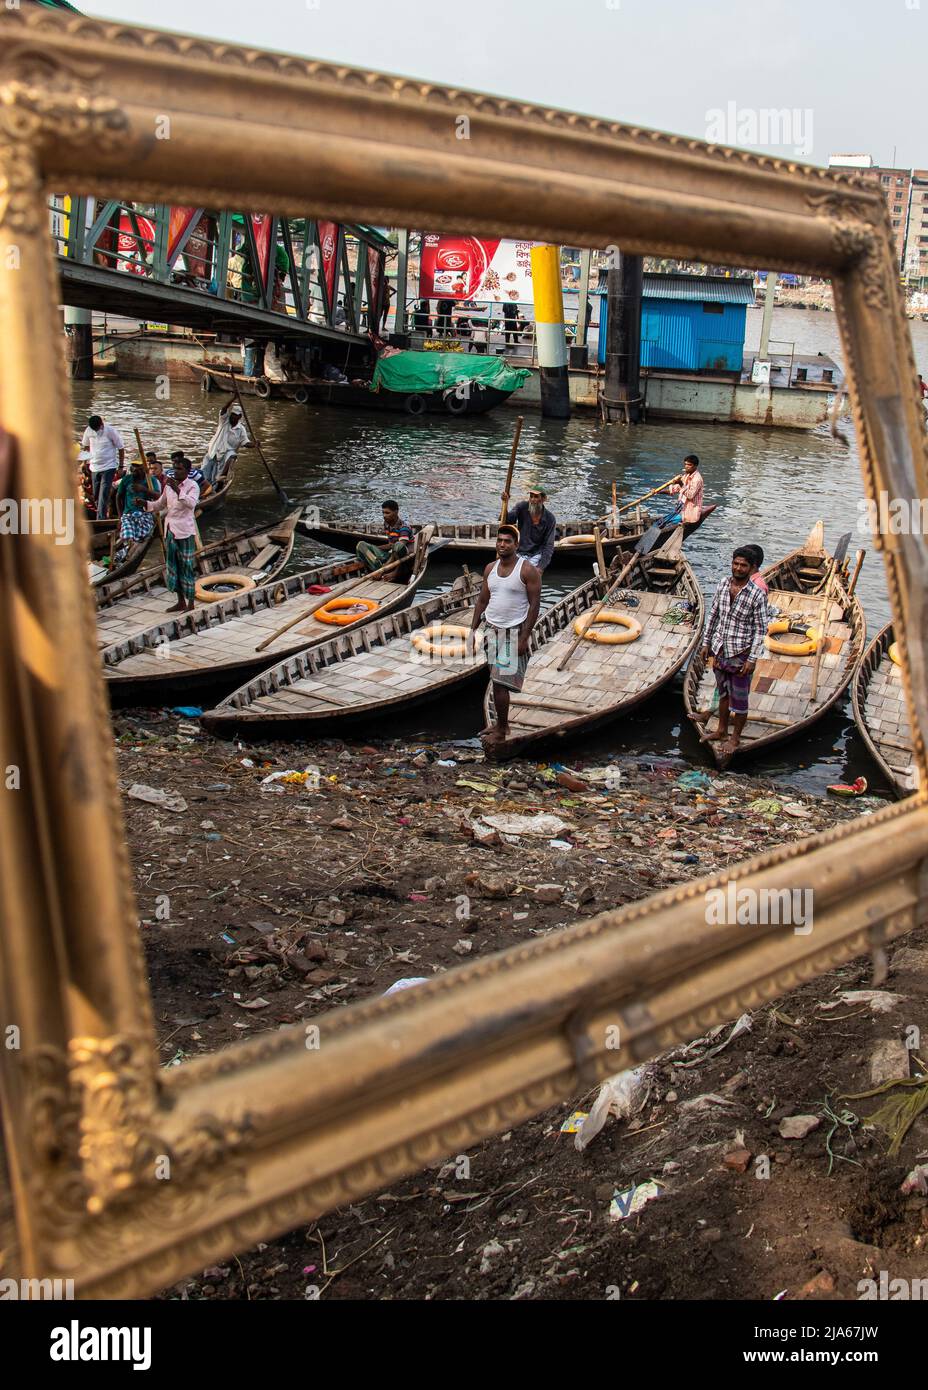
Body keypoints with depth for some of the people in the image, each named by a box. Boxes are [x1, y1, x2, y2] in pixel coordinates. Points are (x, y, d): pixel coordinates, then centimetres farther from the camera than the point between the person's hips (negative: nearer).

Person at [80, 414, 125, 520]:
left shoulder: (111, 431, -12)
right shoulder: (88, 431, -2)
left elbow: (121, 448, -4)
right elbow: (85, 446, 17)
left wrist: (121, 467, -3)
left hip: (108, 467, -5)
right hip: (94, 467, 5)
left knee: (103, 495, -14)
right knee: (96, 496, 10)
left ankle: (101, 519, -17)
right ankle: (101, 517, 23)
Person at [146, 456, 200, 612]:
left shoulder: (192, 486, -9)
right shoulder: (169, 485, 12)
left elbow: (191, 503, -27)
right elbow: (160, 504, 21)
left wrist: (178, 490, -35)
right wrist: (146, 504, 4)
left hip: (185, 531, -8)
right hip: (171, 530, 8)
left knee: (187, 566, -4)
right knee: (174, 565, 13)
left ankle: (190, 604, 2)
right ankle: (181, 602, 23)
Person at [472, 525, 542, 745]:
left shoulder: (527, 570, -11)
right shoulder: (490, 568, 8)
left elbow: (535, 605, -12)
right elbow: (483, 600, 14)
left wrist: (525, 637, -17)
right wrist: (473, 629, 8)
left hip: (514, 633, -6)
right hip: (492, 630, 6)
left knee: (500, 682, -10)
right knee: (496, 680, 11)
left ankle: (501, 732, -2)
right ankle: (501, 724, 23)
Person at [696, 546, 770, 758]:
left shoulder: (757, 594, -16)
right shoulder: (723, 584, -1)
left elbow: (761, 629, -13)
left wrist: (752, 659, -15)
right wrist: (706, 643, 11)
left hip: (740, 654, -5)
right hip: (719, 650, 5)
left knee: (739, 699, 6)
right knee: (723, 693, 21)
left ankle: (735, 737, 22)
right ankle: (721, 730, 36)